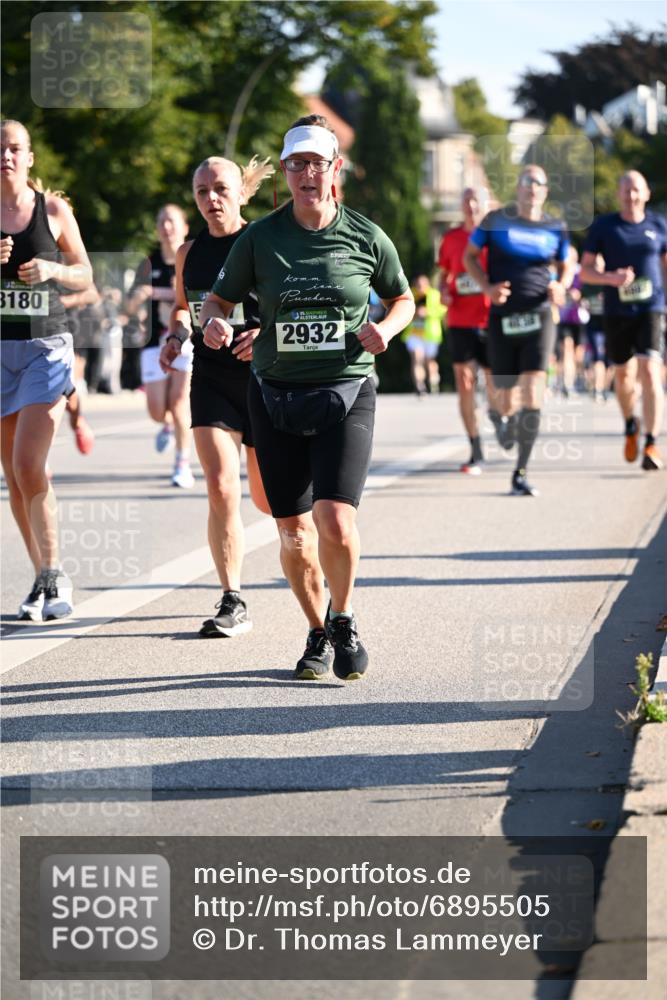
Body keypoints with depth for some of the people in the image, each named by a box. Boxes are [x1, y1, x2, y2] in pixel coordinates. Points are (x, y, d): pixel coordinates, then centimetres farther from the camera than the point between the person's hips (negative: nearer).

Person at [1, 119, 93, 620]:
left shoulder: (54, 210, 1)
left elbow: (85, 276, 9)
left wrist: (54, 269, -12)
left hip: (47, 346, -2)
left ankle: (53, 575, -5)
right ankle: (44, 579, 16)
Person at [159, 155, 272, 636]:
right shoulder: (189, 252, 5)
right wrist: (177, 336, 2)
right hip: (211, 377, 3)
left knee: (268, 498, 8)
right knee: (221, 489, -12)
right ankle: (233, 603, -7)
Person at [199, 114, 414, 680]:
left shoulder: (366, 238, 0)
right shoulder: (260, 239, 1)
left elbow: (404, 299, 16)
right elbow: (219, 300, 10)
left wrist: (386, 329, -5)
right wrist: (214, 322, -13)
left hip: (346, 394, -2)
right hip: (276, 395, 2)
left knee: (336, 521, -17)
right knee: (294, 533, 5)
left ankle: (344, 619, 11)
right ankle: (319, 634, 27)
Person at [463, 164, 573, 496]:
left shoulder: (556, 228, 5)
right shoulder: (496, 220, 1)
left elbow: (565, 266, 19)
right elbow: (469, 256, 9)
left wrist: (560, 286, -3)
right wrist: (486, 286, -8)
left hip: (538, 316, 0)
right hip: (502, 317, 0)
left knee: (533, 391, -15)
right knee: (505, 392, 5)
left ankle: (520, 473, -10)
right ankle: (509, 422, 46)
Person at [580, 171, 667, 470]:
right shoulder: (603, 226, -1)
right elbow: (585, 271, -1)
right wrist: (611, 278, -20)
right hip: (616, 311, 1)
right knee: (623, 373, 16)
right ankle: (631, 426, 44)